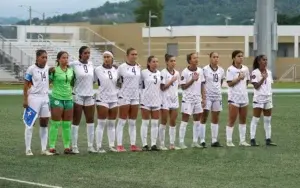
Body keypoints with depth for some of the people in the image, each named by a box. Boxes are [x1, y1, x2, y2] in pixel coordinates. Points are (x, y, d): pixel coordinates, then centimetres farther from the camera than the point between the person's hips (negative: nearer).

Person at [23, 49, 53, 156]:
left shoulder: (48, 68, 6)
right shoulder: (31, 69, -9)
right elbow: (26, 85, -8)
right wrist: (25, 100, -12)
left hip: (45, 98, 6)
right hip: (34, 98, -6)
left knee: (44, 124, 6)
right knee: (30, 123, -1)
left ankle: (44, 149, 12)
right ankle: (28, 149, 4)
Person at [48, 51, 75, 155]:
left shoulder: (71, 70, 10)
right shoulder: (55, 70, -7)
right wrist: (51, 73, -21)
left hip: (69, 98, 5)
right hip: (57, 98, -5)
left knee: (67, 125, 8)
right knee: (55, 124, -3)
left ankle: (67, 147, 13)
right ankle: (52, 147, 0)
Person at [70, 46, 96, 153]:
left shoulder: (91, 65, 8)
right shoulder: (74, 65, -8)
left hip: (90, 96, 5)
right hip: (78, 96, -5)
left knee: (90, 121, 6)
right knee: (76, 121, 1)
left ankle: (90, 146, 12)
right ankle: (74, 146, 6)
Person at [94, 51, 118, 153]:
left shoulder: (116, 71, 9)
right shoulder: (98, 70, -3)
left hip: (114, 99, 4)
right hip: (102, 98, -4)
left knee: (112, 123, 7)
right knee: (101, 123, -5)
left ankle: (112, 145, 12)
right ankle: (99, 146, -2)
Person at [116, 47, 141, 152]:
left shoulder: (139, 67, 8)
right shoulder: (122, 67, -8)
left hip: (135, 96, 5)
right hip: (124, 96, -5)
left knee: (133, 122, 8)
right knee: (122, 121, -3)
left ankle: (133, 145, 10)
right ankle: (119, 145, -3)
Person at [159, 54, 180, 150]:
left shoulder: (177, 73, 10)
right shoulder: (163, 72, -9)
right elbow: (162, 87, -12)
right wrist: (171, 81, -14)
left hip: (174, 99, 6)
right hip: (165, 99, -6)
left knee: (173, 122, 5)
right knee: (164, 122, -1)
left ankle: (172, 144, 8)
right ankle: (161, 144, 6)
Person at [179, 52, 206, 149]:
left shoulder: (200, 71, 5)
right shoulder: (185, 72, -10)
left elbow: (202, 86, 10)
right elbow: (183, 86, -10)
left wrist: (203, 98, 5)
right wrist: (192, 80, -19)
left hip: (197, 99, 5)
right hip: (187, 100, -5)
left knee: (197, 120, 7)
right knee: (185, 120, -3)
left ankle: (195, 142, 15)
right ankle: (181, 142, 1)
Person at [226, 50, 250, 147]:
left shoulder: (245, 69, 8)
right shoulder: (230, 69, -9)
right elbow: (229, 83, -14)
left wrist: (242, 87, 8)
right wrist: (239, 78, -17)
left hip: (244, 97, 6)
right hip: (234, 98, -6)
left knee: (243, 120, 9)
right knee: (232, 120, -3)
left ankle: (242, 140, 15)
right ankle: (229, 141, 1)